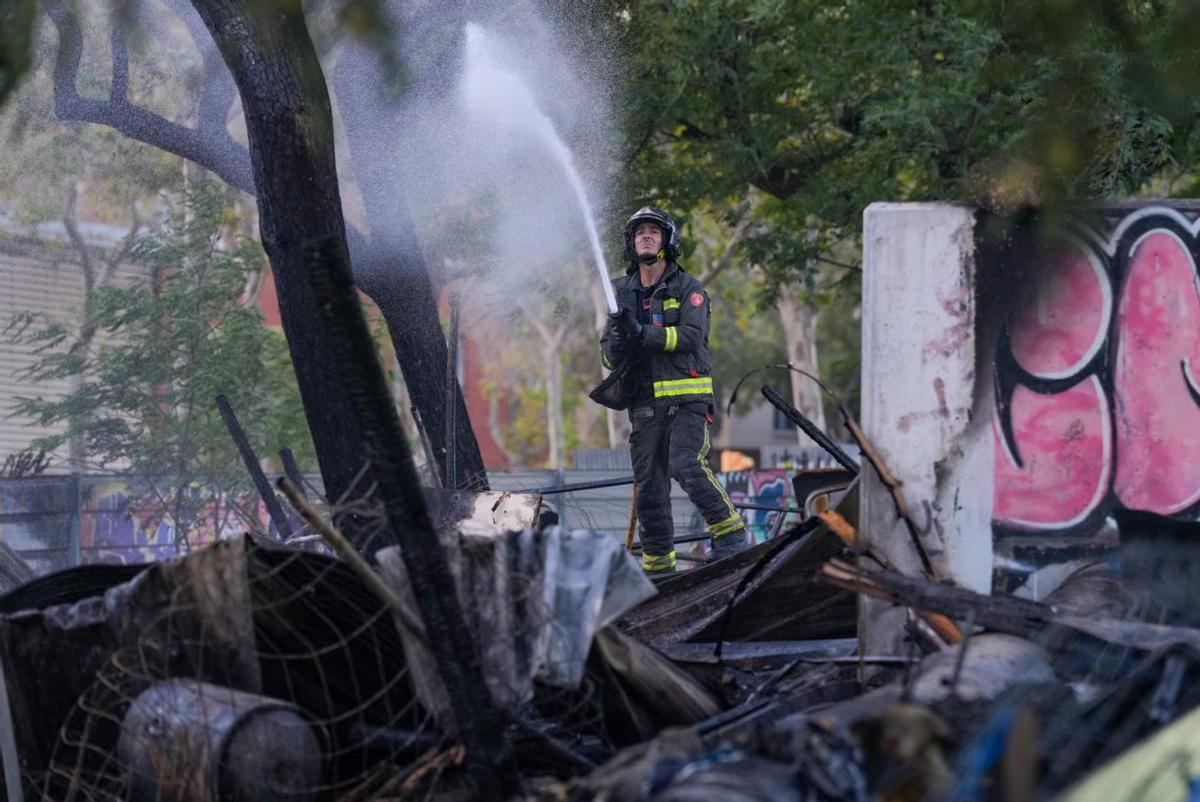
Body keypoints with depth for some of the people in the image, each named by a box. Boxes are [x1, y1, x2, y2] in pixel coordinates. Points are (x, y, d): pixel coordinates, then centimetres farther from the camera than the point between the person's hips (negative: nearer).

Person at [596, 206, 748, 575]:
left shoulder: (687, 289, 2)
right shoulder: (622, 293, 14)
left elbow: (693, 335, -15)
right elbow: (607, 354, 13)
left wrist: (644, 334, -24)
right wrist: (617, 346, -12)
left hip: (686, 396, -4)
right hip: (645, 402, 4)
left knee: (686, 466, -22)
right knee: (649, 482, 3)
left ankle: (729, 530, -9)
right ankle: (657, 561, 10)